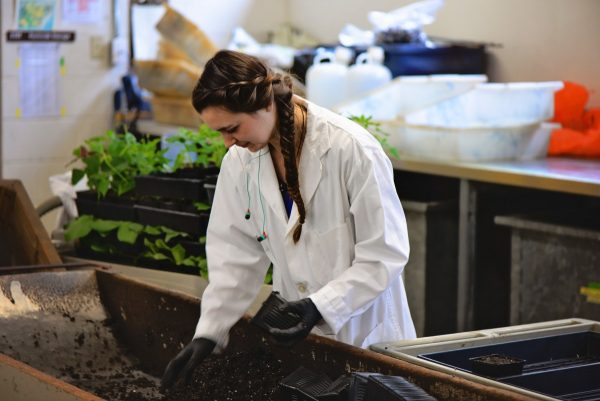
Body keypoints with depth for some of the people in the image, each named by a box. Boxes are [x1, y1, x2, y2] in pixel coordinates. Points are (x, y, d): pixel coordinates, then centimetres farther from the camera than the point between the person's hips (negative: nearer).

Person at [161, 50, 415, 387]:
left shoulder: (350, 148, -22)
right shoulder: (240, 162, -6)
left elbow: (387, 252, -18)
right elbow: (236, 257, 1)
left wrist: (322, 306, -28)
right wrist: (209, 332, -7)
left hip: (365, 332, -4)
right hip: (302, 334, 4)